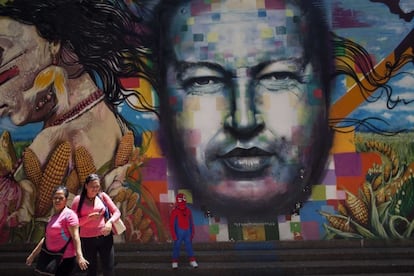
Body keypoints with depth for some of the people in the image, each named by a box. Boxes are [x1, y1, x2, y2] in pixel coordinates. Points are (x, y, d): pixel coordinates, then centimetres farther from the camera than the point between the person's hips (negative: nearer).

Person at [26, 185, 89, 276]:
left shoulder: (69, 214, -10)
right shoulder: (54, 216, 18)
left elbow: (75, 237, -18)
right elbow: (46, 237, 23)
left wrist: (79, 257, -27)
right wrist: (33, 254, 22)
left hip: (65, 258, -9)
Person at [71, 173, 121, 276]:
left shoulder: (102, 196, 2)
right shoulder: (78, 200, -2)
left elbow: (117, 212, 2)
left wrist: (110, 222, -17)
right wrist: (89, 218, -18)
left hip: (105, 237, 1)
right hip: (88, 239, 0)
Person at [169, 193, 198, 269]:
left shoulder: (188, 211, 5)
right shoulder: (174, 212, -8)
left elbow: (191, 223, 11)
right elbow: (172, 224, -7)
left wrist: (192, 233, 10)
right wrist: (173, 235, -9)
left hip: (187, 232, 4)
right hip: (179, 232, -3)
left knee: (189, 246, 8)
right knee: (177, 246, 3)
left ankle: (192, 260, 15)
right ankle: (175, 262, 11)